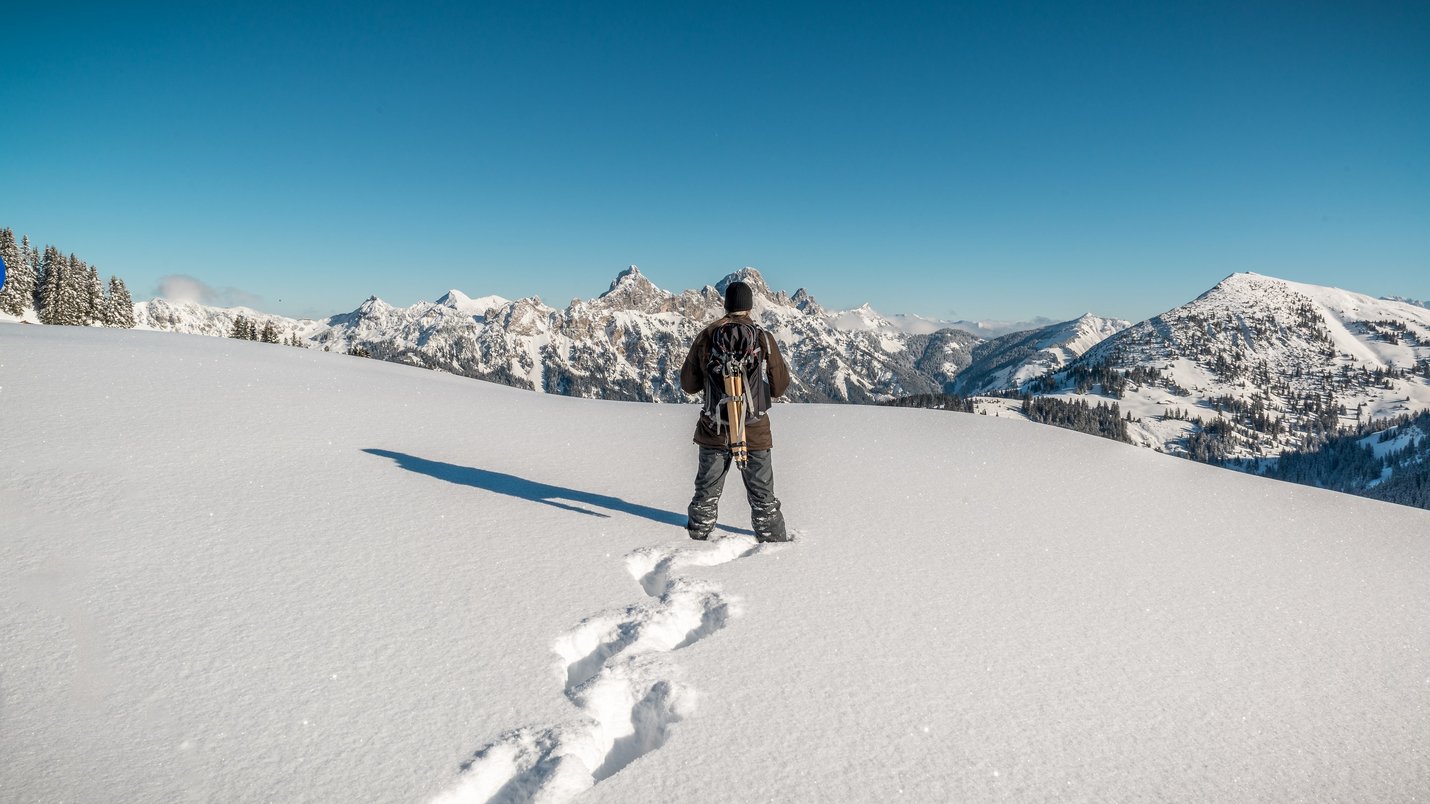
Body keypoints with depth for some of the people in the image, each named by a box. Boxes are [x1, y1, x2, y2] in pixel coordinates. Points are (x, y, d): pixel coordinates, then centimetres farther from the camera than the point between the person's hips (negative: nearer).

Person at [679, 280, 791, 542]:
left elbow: (688, 383, 4)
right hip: (754, 431, -2)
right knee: (762, 494, 10)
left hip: (714, 429, 2)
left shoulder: (706, 336, -3)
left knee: (707, 491, 15)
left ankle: (696, 539, 23)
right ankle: (774, 540, 18)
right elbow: (779, 387, -2)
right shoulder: (762, 338, -8)